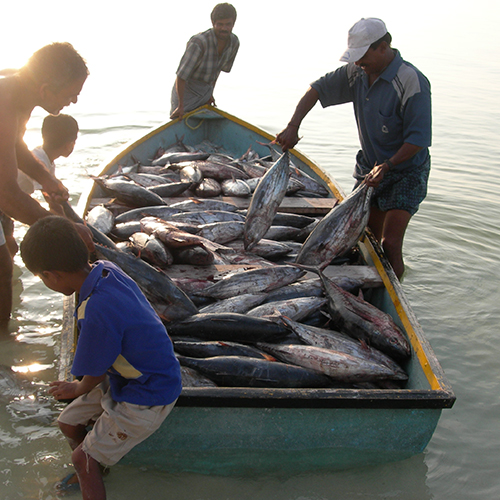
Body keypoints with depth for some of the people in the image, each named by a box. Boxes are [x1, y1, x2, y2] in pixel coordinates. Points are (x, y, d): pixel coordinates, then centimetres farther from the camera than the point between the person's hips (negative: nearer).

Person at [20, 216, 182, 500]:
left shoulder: (97, 314, -37)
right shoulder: (108, 271, -13)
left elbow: (94, 376, -19)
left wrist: (77, 389, 4)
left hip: (147, 399, -8)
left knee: (83, 458, 2)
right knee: (69, 423, 20)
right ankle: (90, 472, 47)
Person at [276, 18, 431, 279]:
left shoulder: (412, 82, -24)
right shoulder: (357, 73, -4)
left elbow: (418, 139, -23)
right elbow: (317, 89, 4)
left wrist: (387, 165, -30)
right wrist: (293, 126, -7)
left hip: (405, 172, -6)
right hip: (369, 169, 7)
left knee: (389, 243, -15)